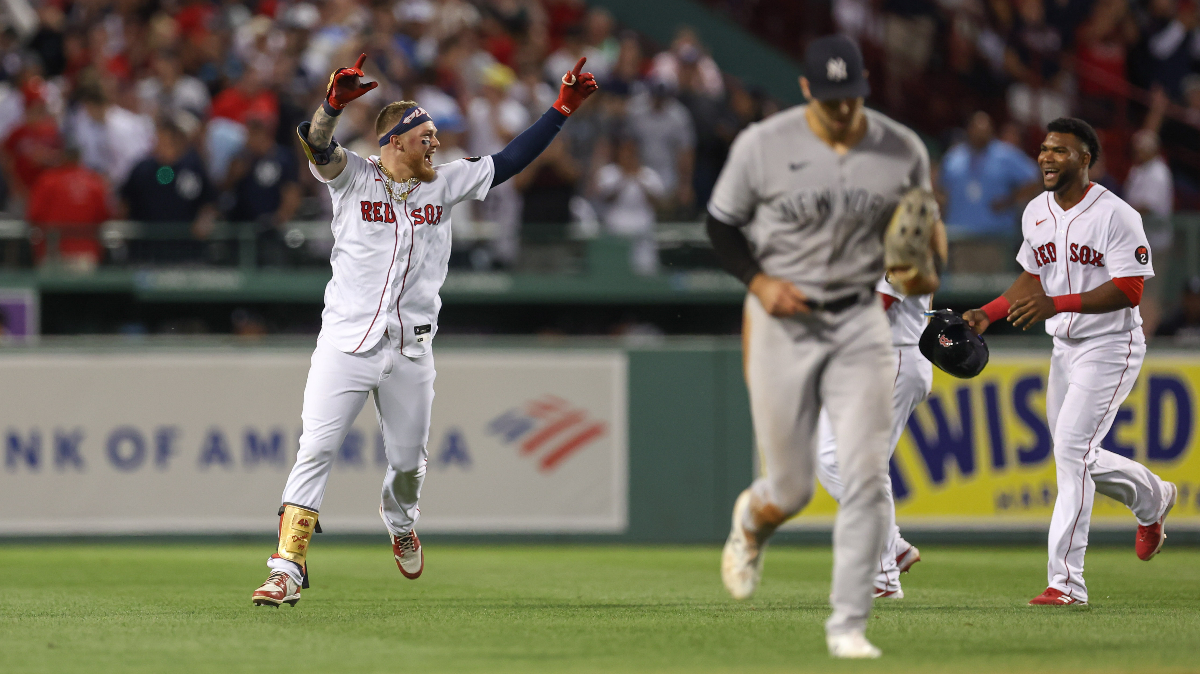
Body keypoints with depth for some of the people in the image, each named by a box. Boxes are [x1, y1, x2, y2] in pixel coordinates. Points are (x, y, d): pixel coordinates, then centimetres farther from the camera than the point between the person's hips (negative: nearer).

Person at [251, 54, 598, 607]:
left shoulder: (445, 183, 10)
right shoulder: (352, 177, -2)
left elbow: (509, 162, 11)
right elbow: (316, 144, -20)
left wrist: (562, 109, 5)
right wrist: (335, 103, -42)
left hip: (411, 354, 4)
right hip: (346, 346, -4)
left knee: (409, 461, 13)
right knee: (316, 451, -12)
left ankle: (399, 520, 47)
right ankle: (288, 570, -14)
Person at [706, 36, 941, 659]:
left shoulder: (903, 153, -2)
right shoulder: (762, 146, -8)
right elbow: (721, 223, 3)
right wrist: (758, 280, -13)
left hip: (862, 324, 1)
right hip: (782, 322, -1)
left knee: (864, 478, -11)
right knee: (792, 489, 4)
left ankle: (848, 625, -3)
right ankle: (751, 521, 43)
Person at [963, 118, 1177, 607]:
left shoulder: (1115, 215, -17)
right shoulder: (1036, 213, 7)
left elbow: (1129, 290, -22)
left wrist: (1057, 304, -30)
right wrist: (987, 314, 4)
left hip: (1110, 346, -8)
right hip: (1064, 347, 8)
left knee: (1071, 449, -18)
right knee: (1075, 457, 15)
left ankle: (1066, 581, -17)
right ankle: (1151, 497, 44)